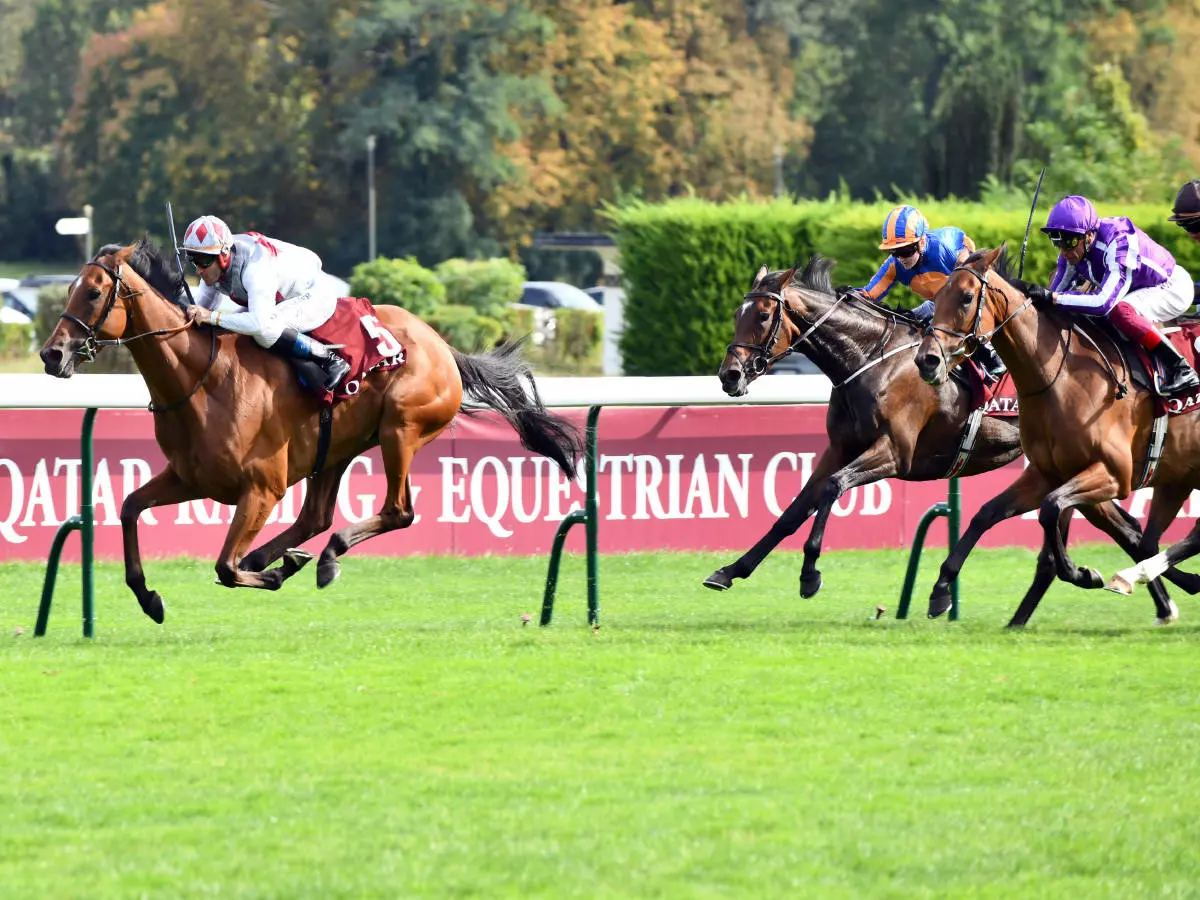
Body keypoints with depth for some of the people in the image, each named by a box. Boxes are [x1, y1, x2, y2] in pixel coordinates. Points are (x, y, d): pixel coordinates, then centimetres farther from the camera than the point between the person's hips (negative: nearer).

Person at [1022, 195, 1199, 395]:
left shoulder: (1119, 245, -36)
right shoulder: (1075, 246, -11)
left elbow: (1104, 302, -44)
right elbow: (1058, 291, -5)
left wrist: (1050, 297, -48)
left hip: (1172, 287, -9)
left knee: (1119, 309, -34)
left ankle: (1182, 370, -28)